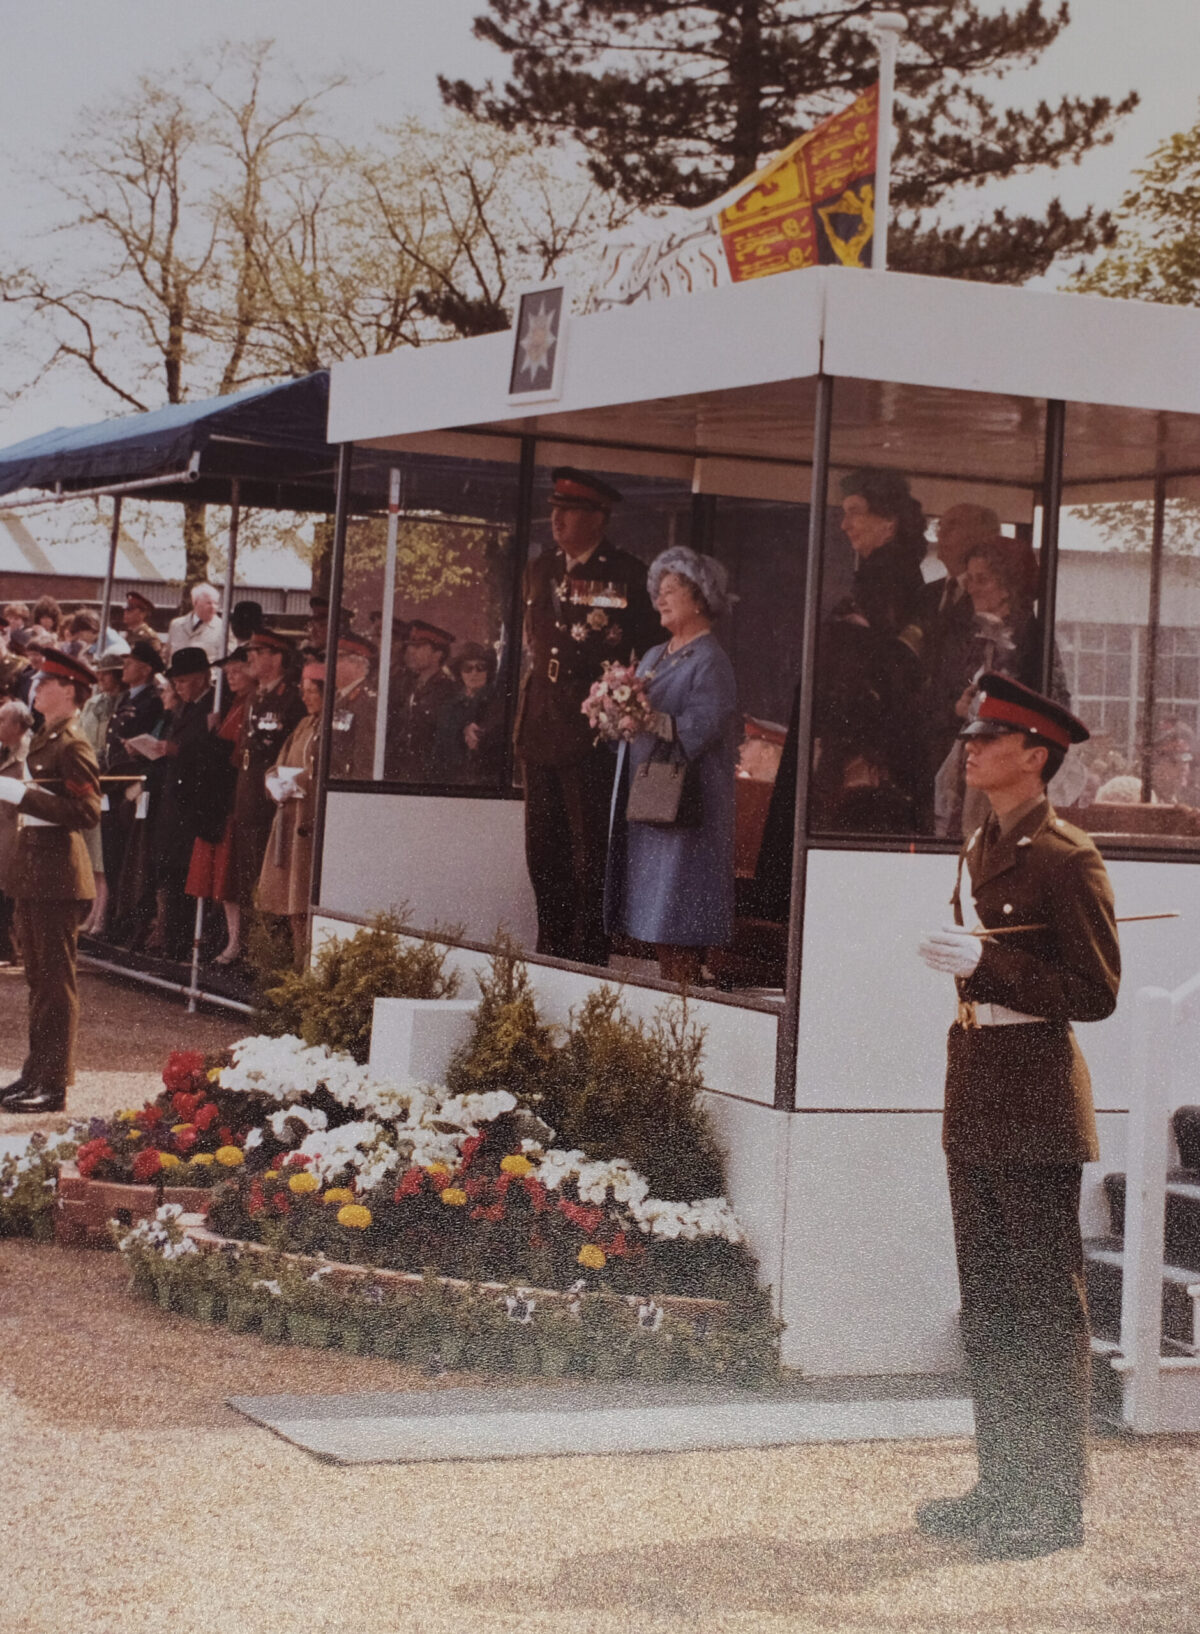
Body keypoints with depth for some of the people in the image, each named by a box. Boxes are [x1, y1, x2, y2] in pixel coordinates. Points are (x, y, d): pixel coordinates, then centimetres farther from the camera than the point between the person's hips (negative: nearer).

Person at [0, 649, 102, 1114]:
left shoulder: (72, 746, -15)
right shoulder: (44, 739, 15)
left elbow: (86, 811, -23)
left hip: (57, 876, -10)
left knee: (56, 981, -4)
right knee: (39, 978, 15)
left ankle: (54, 1084, 1)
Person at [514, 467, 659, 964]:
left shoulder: (628, 576, -5)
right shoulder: (541, 569, 15)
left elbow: (650, 657, -4)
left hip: (594, 732, -6)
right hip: (541, 731, 7)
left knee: (591, 850, -3)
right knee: (543, 850, 10)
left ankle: (590, 957, 3)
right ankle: (551, 952, 18)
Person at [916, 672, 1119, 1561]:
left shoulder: (1068, 858, -12)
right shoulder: (981, 849, 14)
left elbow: (1095, 991, -15)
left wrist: (984, 962, -20)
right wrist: (957, 958, 11)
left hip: (1036, 1101, -9)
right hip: (976, 1097, 9)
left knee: (1047, 1304, -2)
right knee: (989, 1300, 13)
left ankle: (1056, 1502, 4)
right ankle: (1004, 1484, 22)